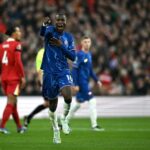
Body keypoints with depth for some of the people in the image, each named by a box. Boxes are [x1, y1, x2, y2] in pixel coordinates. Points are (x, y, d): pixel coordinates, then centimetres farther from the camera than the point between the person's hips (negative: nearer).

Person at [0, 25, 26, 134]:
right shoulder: (16, 45, -10)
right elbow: (18, 62, -18)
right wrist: (22, 77, -13)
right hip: (14, 77, -7)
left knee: (13, 102, 16)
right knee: (11, 103, -4)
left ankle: (19, 126, 25)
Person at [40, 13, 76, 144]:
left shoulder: (69, 37, 6)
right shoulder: (50, 30, -4)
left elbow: (73, 57, 2)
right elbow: (43, 33, -30)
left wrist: (61, 45, -12)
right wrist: (44, 25, -53)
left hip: (63, 72, 1)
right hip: (49, 72, -1)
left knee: (68, 97, -24)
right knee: (53, 104, 7)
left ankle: (64, 120, 2)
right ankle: (56, 129, 28)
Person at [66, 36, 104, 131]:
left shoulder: (89, 54, 13)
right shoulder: (79, 55, -13)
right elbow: (74, 70, -16)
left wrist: (97, 80, 16)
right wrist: (75, 84, -19)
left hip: (85, 83, 9)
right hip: (81, 83, -9)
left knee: (78, 103, 15)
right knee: (92, 101, -10)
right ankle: (94, 125, -6)